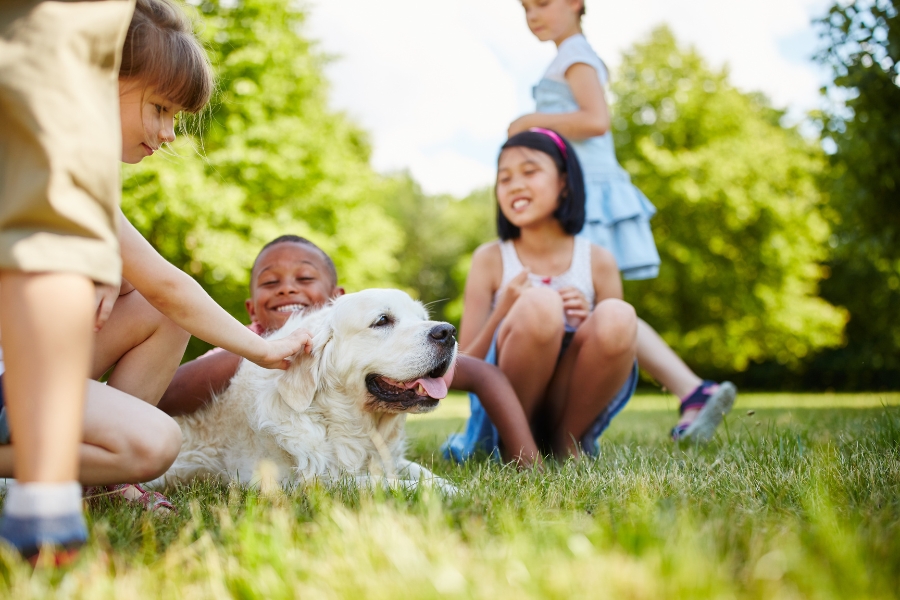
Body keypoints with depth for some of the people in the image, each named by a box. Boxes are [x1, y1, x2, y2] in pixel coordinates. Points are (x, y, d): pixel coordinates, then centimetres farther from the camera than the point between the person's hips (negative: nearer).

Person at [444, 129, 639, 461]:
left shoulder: (598, 262, 3)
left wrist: (589, 323, -13)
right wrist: (504, 312, -20)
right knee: (539, 305, -29)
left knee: (618, 317, -26)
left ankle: (567, 442, -7)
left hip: (572, 414, 2)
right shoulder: (490, 259, 0)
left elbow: (619, 348, 8)